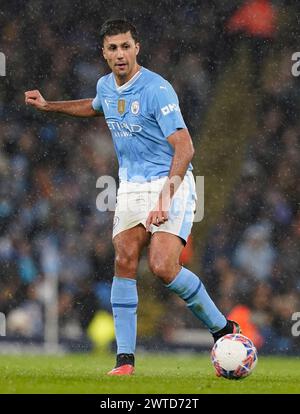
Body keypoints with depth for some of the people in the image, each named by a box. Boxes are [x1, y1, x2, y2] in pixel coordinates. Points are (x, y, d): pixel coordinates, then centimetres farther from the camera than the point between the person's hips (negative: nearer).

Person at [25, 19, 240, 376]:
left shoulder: (157, 89, -18)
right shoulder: (106, 86, 6)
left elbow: (184, 147, -25)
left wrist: (167, 193, -36)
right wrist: (49, 106, 32)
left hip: (170, 185, -7)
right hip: (131, 187, 7)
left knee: (164, 268, -20)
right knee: (124, 263, -6)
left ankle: (223, 330, -2)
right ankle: (125, 358, -3)